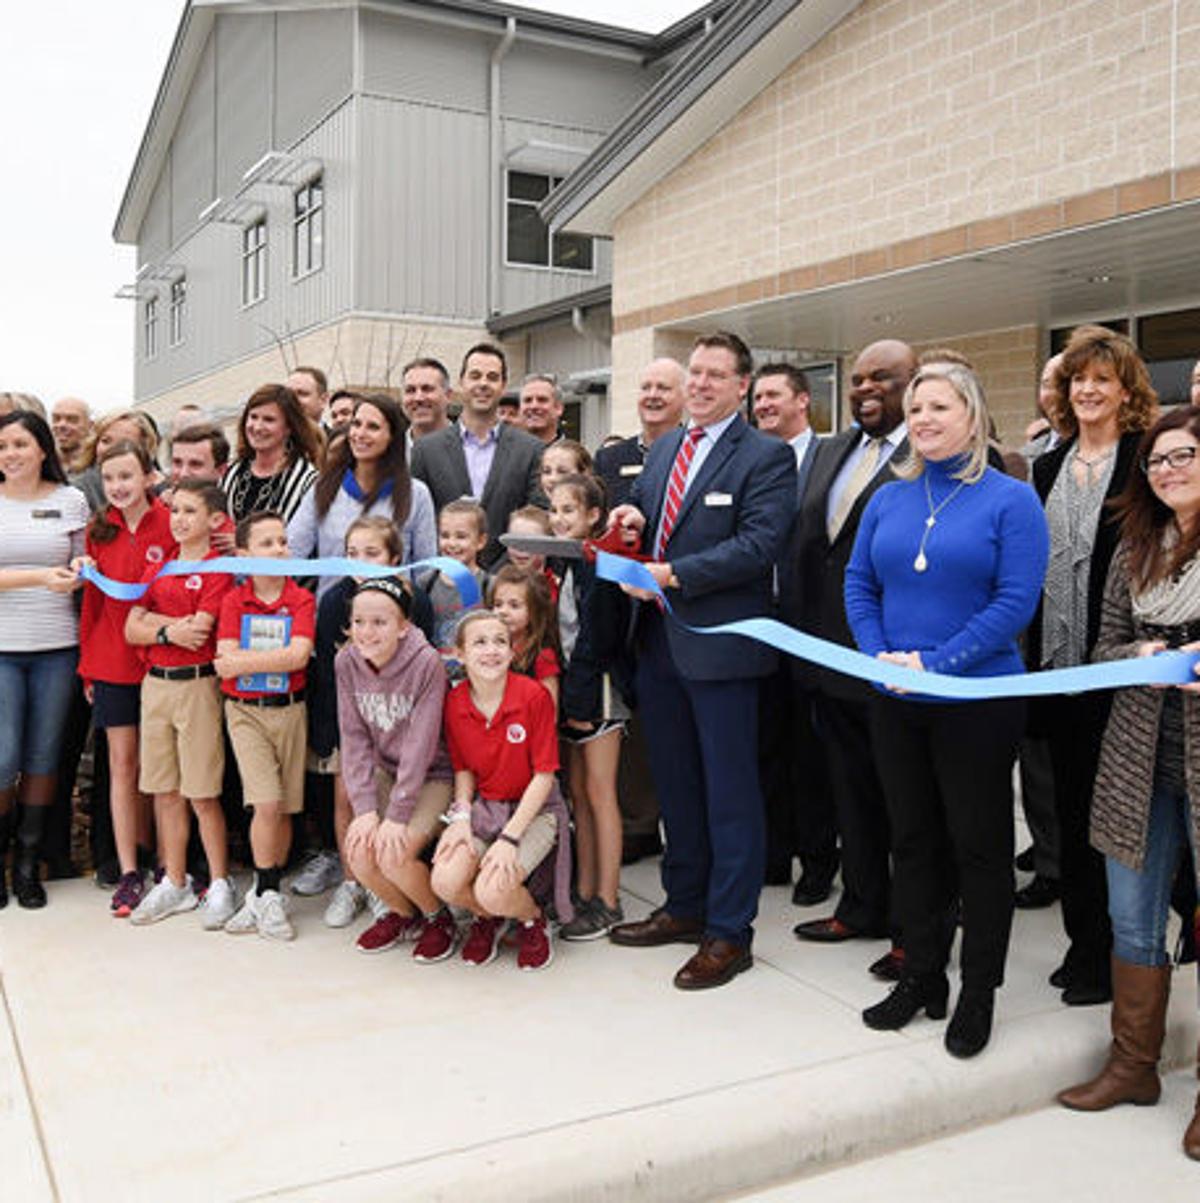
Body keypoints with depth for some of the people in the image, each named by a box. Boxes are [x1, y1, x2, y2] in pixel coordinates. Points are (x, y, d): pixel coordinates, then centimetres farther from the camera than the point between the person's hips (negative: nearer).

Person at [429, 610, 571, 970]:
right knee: (446, 882, -23)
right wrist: (460, 816, -10)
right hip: (483, 807, 4)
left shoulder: (534, 696, -15)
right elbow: (464, 769, 9)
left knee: (493, 890, -27)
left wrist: (510, 838, -19)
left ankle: (533, 920, 10)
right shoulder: (454, 703, -3)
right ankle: (487, 917, 14)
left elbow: (544, 775, -13)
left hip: (534, 809, -3)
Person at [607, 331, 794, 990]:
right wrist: (632, 519, -2)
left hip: (720, 644, -7)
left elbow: (759, 545, -18)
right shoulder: (663, 448, 15)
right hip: (659, 638, 7)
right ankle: (685, 906, 31)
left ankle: (729, 931, 13)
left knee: (729, 791, 2)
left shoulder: (766, 457, -7)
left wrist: (674, 576, -22)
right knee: (675, 783, 16)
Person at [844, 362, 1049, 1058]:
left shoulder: (1010, 500, -6)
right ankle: (921, 976, 28)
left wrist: (937, 662, -20)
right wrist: (878, 655, -9)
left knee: (980, 845, 6)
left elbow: (1016, 601, -13)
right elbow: (859, 585, 9)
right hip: (896, 702, 5)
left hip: (978, 700, -4)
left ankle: (979, 991, 21)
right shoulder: (889, 500, 9)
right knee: (912, 839, 13)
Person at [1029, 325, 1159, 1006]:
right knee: (1070, 808, 13)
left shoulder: (1142, 461, -5)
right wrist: (1036, 655, 10)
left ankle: (1109, 958, 15)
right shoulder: (1051, 466, 13)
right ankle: (1082, 943, 26)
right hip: (1058, 664, 6)